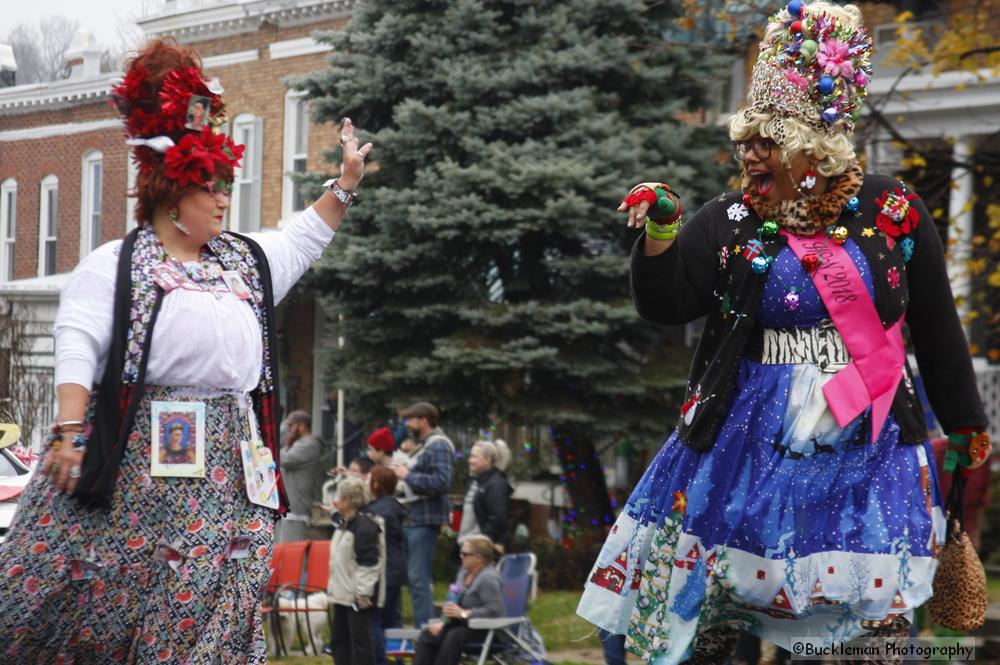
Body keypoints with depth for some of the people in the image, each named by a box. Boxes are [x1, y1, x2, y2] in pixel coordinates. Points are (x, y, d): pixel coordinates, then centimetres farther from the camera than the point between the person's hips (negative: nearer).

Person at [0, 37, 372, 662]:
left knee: (206, 603, 0)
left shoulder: (247, 260, 18)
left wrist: (347, 183, 27)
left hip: (224, 463, 5)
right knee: (85, 584, -4)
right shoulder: (114, 265, 1)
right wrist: (69, 431, -18)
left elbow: (301, 241, 34)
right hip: (135, 450, -5)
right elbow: (78, 346, -7)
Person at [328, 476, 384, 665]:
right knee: (338, 638, 14)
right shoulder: (342, 523, 14)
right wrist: (333, 588, 21)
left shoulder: (364, 526, -18)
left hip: (359, 595, -10)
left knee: (359, 639, -6)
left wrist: (364, 593, -22)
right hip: (342, 593, 10)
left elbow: (368, 563, -21)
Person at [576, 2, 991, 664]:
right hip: (750, 444, 1)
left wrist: (966, 428, 8)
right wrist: (661, 233, -21)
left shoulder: (892, 210, 0)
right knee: (706, 606, 1)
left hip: (869, 441, -1)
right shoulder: (728, 224, 2)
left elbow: (937, 327, 5)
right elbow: (663, 306, -4)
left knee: (880, 610, 0)